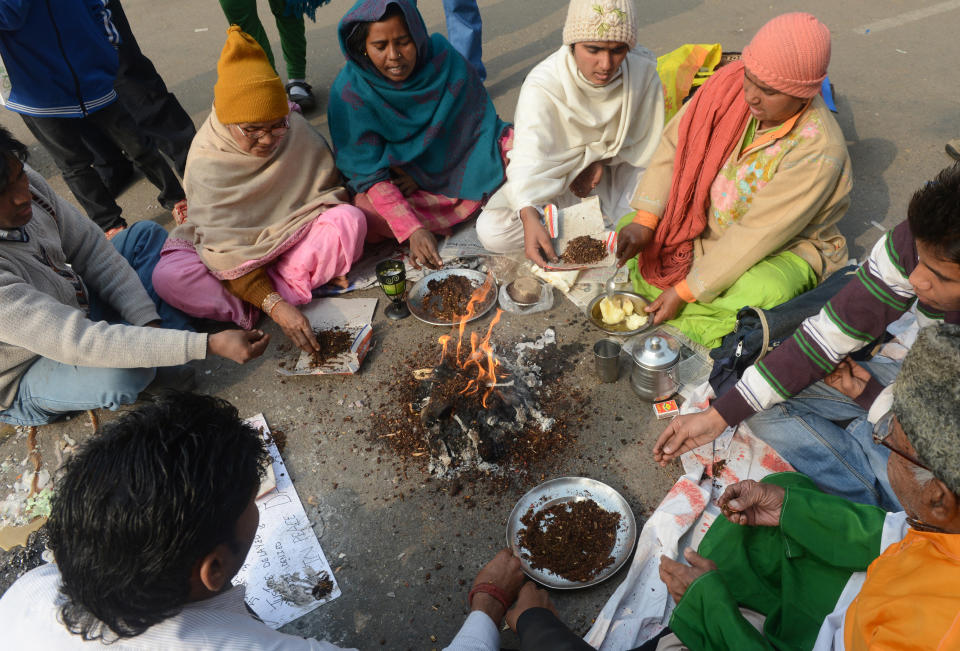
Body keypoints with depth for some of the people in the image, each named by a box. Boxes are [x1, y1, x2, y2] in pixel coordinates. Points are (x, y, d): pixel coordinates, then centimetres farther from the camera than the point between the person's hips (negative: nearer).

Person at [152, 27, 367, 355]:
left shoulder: (297, 131, -11)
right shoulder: (207, 161, -22)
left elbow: (327, 194, 3)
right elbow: (226, 252, -27)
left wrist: (333, 253, -10)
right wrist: (277, 307, -37)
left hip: (295, 239, 3)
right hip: (237, 263, -2)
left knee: (350, 217, -25)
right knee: (167, 277, -29)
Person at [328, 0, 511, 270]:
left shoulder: (445, 60, -14)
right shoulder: (349, 91, -20)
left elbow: (479, 122, -8)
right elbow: (369, 172, -23)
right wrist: (413, 230, -37)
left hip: (456, 169, 2)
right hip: (393, 185, -1)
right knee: (361, 214, -32)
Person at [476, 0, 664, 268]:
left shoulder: (643, 70, -15)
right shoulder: (543, 84, -26)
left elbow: (646, 142, -2)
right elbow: (529, 157, -38)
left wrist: (602, 160, -18)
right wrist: (529, 217, -55)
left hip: (616, 169, 2)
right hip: (555, 179, -1)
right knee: (491, 230, -25)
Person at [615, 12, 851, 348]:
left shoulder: (819, 151, -28)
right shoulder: (731, 84, -15)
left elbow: (757, 234, -29)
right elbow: (675, 143, -10)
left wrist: (685, 291, -28)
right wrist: (644, 219, -22)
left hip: (785, 247, -6)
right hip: (708, 225, 6)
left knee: (763, 293, -39)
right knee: (630, 226, -9)